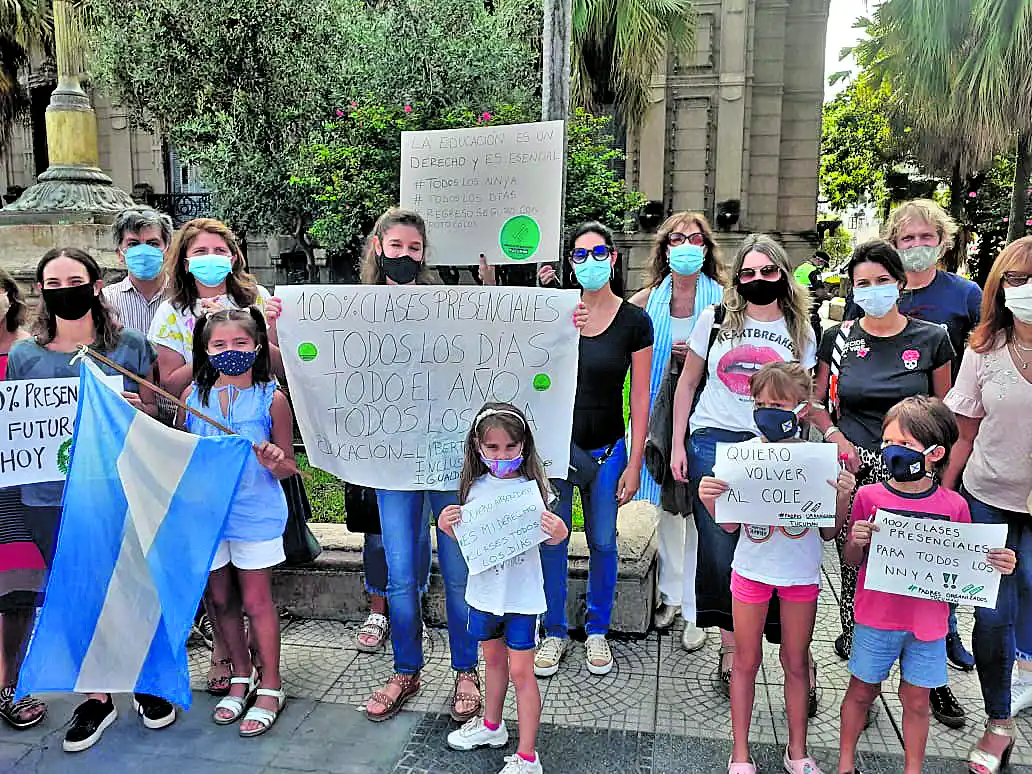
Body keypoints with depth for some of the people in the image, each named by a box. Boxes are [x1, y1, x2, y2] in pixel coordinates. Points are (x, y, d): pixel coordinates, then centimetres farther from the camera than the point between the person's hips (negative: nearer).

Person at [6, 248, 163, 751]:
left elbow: (155, 412, 7)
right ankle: (97, 697, 29)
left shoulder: (128, 346, 1)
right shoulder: (24, 355, 5)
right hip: (51, 498, 2)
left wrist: (136, 408, -15)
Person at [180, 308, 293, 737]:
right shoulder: (193, 395, 2)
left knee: (256, 601, 5)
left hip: (256, 514, -3)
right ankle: (241, 676, 34)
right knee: (220, 599, 14)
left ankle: (270, 687, 21)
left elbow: (287, 467, -1)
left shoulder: (271, 399, -6)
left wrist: (275, 462, -23)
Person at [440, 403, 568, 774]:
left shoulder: (532, 487, -14)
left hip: (521, 595, -4)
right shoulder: (476, 488, -4)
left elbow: (549, 537, -11)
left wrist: (559, 532, -32)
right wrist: (448, 527, -15)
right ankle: (492, 726, 45)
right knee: (494, 660, 24)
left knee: (521, 672, 3)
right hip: (484, 591, 4)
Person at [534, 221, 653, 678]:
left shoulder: (634, 321, -3)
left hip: (607, 449, 0)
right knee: (552, 542, 6)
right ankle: (555, 633, 25)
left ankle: (597, 631, 29)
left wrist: (634, 464, -5)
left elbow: (640, 397, -1)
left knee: (603, 542, 8)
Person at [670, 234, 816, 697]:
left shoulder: (799, 332, 8)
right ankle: (729, 649, 18)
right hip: (712, 444, 0)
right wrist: (678, 444, 4)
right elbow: (688, 383, 10)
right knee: (719, 550, 2)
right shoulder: (715, 319, 5)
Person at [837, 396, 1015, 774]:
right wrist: (856, 542, -23)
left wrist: (996, 564, -14)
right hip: (876, 618, -1)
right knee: (861, 691, 14)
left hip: (927, 623, 1)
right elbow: (853, 560, -1)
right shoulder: (869, 496, -10)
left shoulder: (954, 506, -8)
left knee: (916, 701, 15)